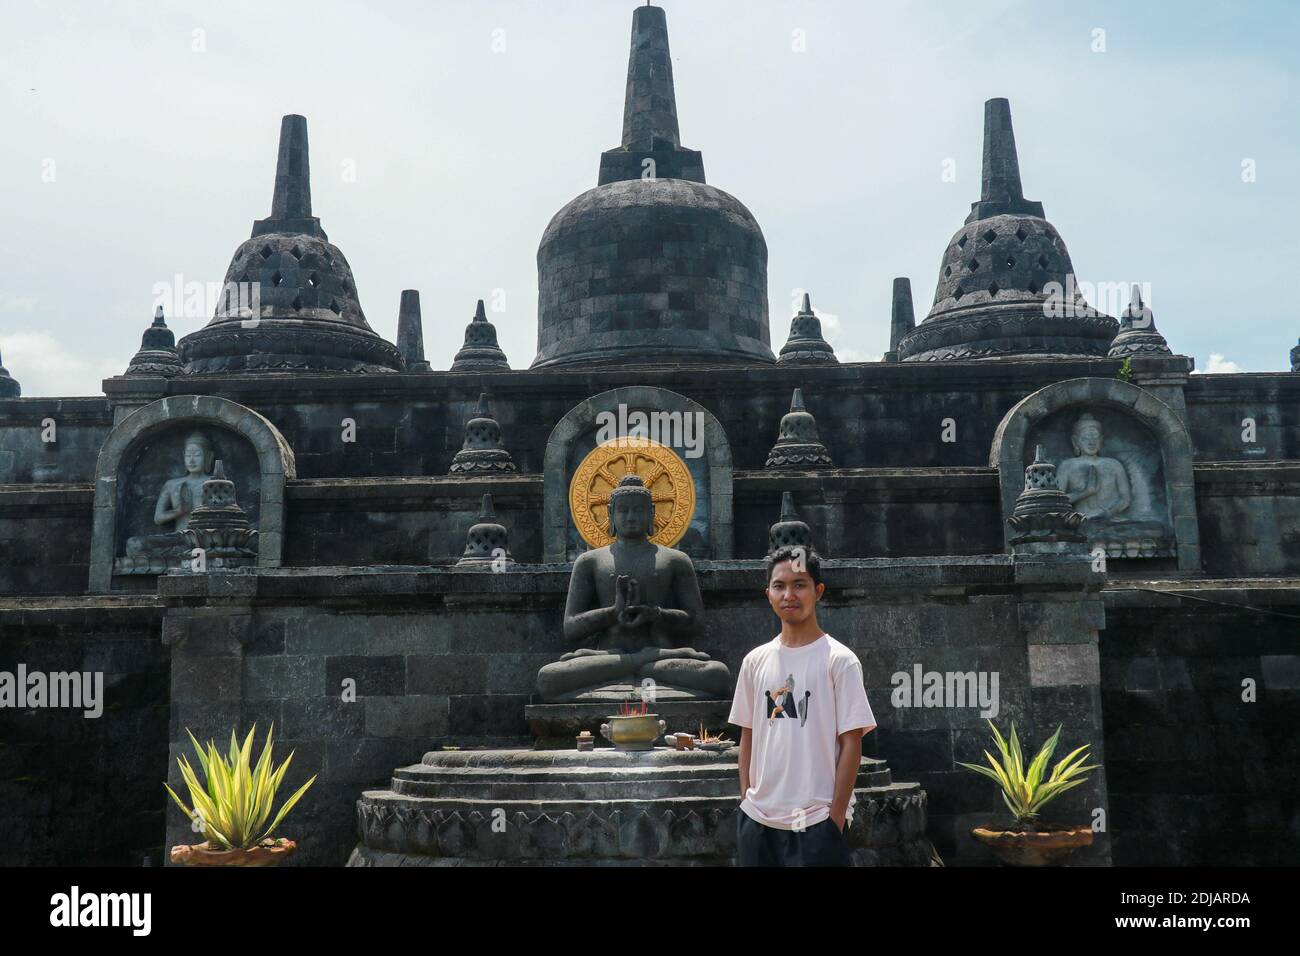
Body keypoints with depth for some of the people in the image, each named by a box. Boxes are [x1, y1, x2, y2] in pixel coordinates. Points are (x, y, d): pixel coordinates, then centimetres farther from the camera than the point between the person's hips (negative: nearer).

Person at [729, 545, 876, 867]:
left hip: (816, 820, -4)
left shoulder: (840, 660, -6)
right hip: (758, 817, 4)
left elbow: (851, 742, -7)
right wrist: (746, 800, 8)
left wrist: (836, 816, -9)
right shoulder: (755, 661, 7)